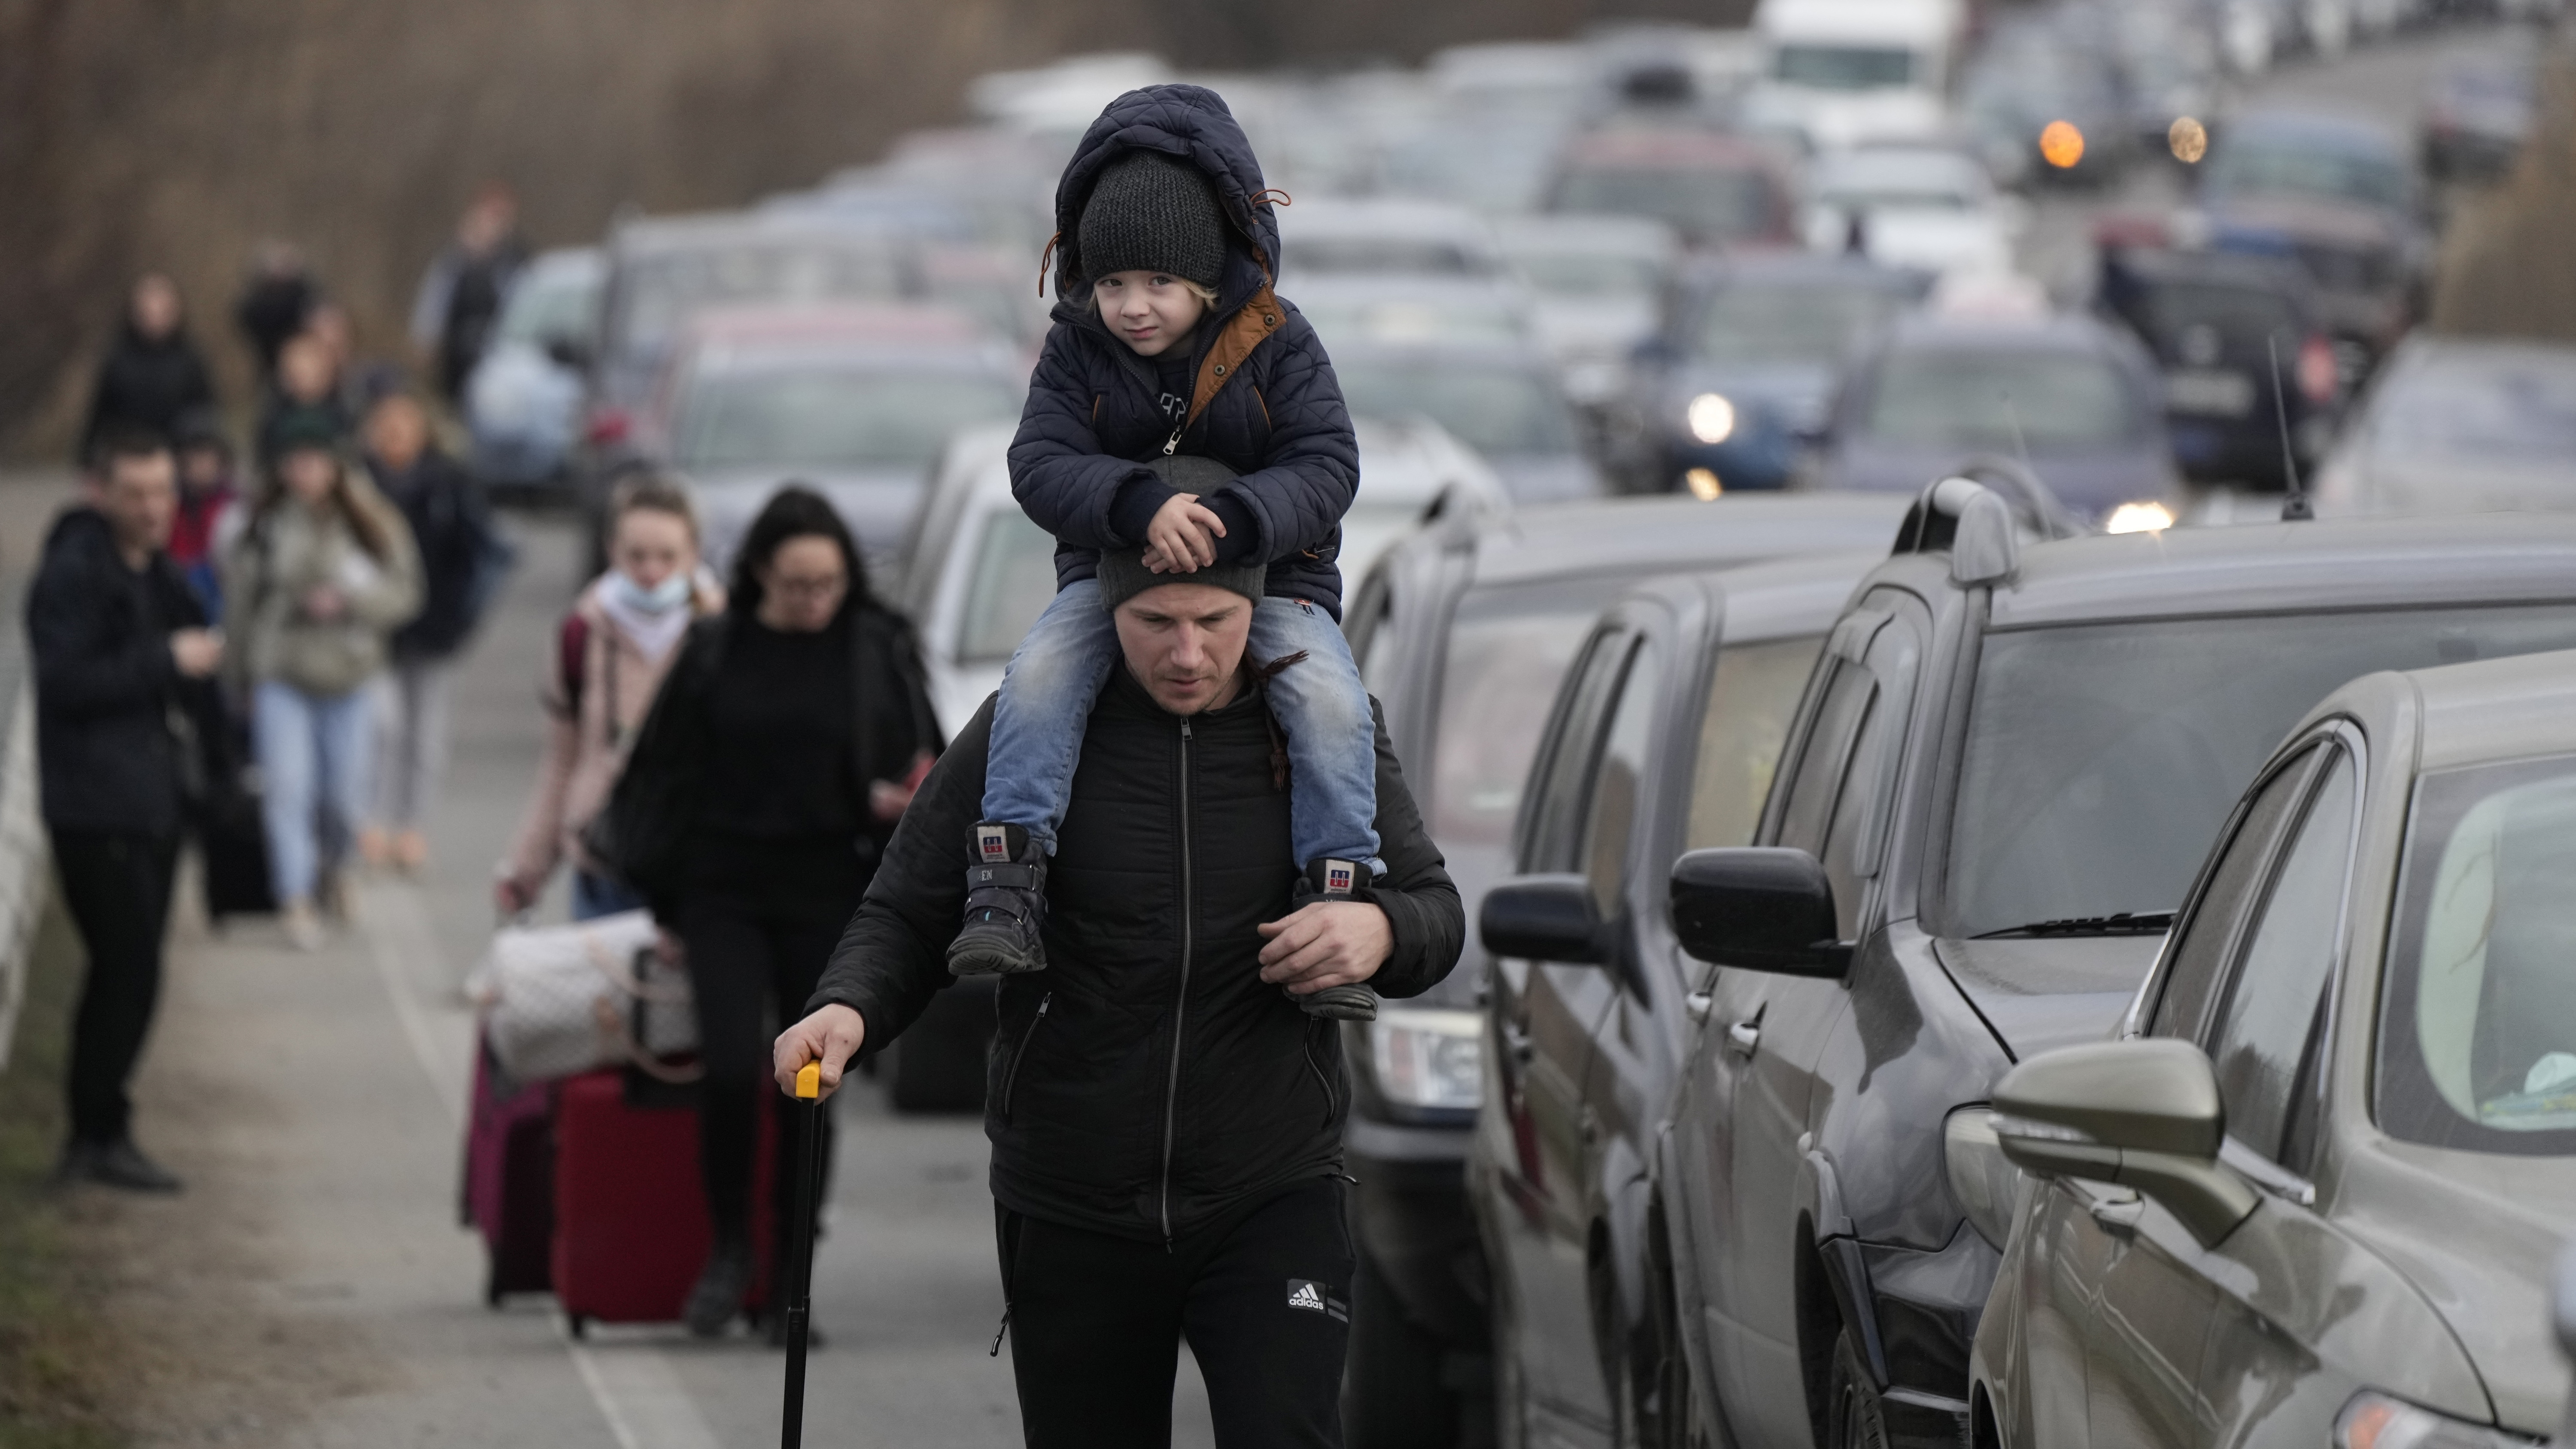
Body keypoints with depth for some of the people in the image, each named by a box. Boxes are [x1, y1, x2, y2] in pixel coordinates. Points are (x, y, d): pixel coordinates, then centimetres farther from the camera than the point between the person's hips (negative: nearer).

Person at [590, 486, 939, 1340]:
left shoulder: (879, 652, 1)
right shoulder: (715, 653, 2)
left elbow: (922, 767, 7)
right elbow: (666, 773, 10)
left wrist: (903, 804, -16)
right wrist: (656, 888, 11)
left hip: (827, 901, 0)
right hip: (725, 893, 0)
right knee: (732, 1070, -14)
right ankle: (728, 1250, 5)